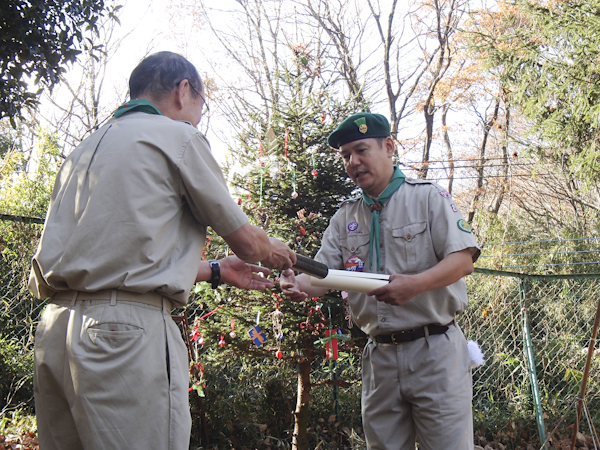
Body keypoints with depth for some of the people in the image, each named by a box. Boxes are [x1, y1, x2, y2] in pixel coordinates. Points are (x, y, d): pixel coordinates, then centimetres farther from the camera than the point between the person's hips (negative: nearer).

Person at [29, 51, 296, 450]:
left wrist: (216, 271, 32)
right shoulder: (178, 137, 1)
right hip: (127, 328, -8)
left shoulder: (84, 150, 23)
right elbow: (245, 242, 5)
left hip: (54, 329, 8)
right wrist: (276, 252, 29)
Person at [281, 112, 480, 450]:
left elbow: (463, 259, -10)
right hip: (379, 355, 5)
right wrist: (299, 284, -19)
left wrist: (415, 284, -28)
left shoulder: (428, 197, 0)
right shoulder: (345, 218, 14)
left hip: (434, 349, -4)